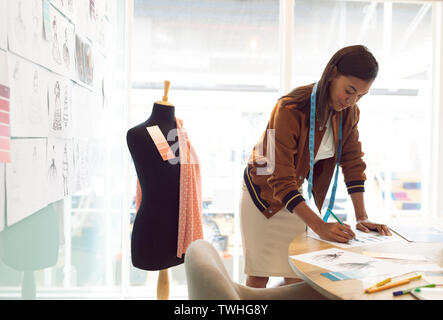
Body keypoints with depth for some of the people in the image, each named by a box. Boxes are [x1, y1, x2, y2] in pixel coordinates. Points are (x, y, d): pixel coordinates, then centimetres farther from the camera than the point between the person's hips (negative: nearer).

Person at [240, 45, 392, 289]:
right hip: (263, 190, -5)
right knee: (259, 276, -1)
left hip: (296, 193, 5)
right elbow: (281, 180, -32)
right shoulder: (290, 110, -28)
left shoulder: (349, 112, -8)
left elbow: (353, 162, -2)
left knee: (297, 276, 2)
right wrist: (320, 227, -38)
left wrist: (362, 217, -9)